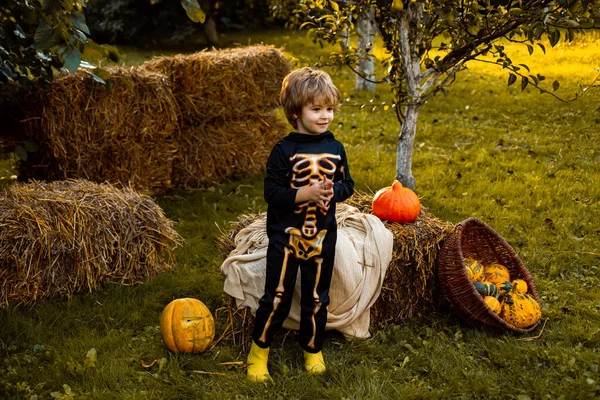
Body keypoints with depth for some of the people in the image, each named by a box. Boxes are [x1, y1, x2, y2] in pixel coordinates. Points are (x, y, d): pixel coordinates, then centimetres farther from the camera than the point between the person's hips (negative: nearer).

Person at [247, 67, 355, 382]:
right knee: (277, 297, 2)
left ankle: (312, 348, 33)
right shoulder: (284, 150, -13)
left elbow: (347, 185, 7)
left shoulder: (335, 149, 1)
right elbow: (271, 192, -16)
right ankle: (259, 350, 20)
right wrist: (306, 193, -26)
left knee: (316, 297, 15)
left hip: (322, 236, 4)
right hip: (286, 235, -3)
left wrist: (333, 192, -15)